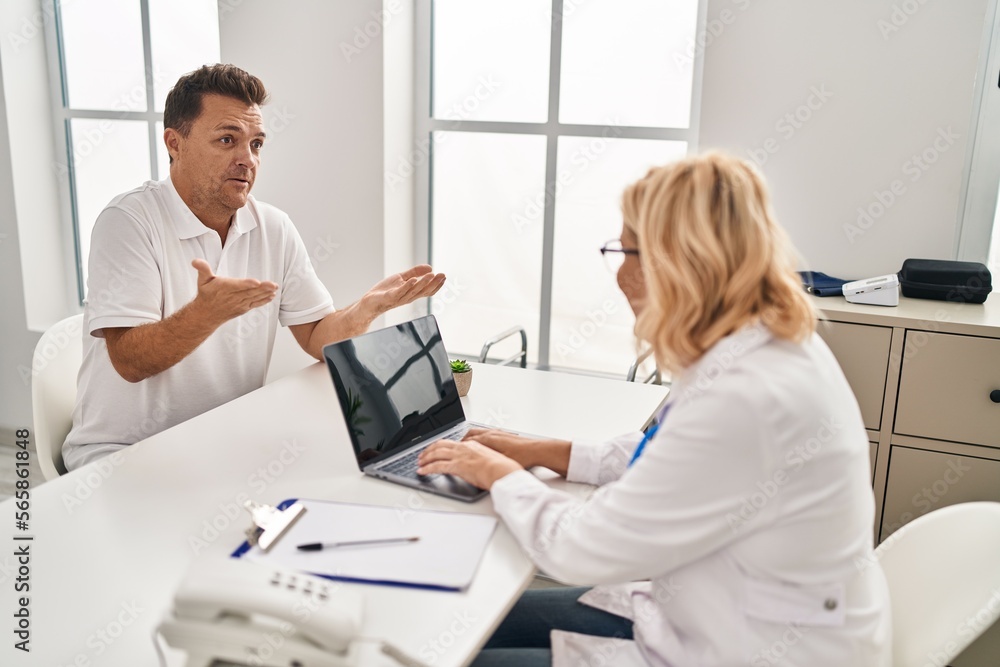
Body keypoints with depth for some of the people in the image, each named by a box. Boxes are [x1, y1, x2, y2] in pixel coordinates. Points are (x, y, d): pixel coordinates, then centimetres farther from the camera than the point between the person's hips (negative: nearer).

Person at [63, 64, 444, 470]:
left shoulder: (275, 229, 3)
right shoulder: (128, 221, -13)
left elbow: (318, 339, 2)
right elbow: (130, 362, -21)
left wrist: (368, 307, -19)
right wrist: (208, 312, -39)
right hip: (121, 452, -5)